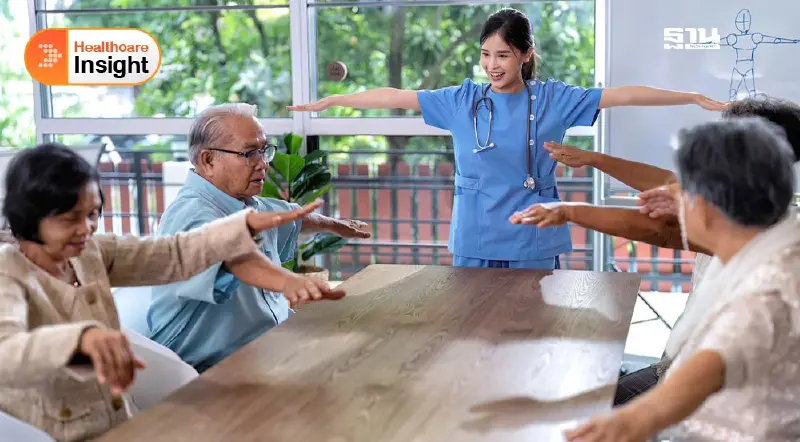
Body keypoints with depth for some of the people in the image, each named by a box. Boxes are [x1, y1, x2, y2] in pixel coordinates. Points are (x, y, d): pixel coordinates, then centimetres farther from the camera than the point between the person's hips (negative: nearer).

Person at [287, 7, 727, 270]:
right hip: (474, 243, 1)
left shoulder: (553, 99, -2)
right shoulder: (462, 101, 2)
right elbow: (396, 97, 4)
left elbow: (622, 94, -5)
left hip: (533, 242, -1)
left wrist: (695, 98, -9)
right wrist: (330, 101, 5)